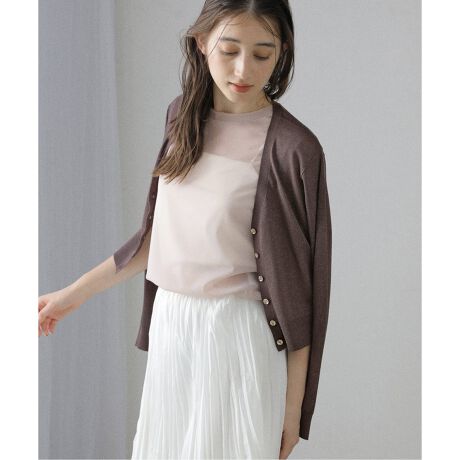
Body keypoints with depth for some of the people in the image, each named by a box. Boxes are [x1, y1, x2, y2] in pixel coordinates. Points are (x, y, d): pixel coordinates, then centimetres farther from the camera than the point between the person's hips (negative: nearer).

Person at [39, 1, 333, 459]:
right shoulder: (183, 115, 3)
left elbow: (300, 283, -11)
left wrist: (294, 405, -8)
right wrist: (75, 292, 15)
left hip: (238, 335, -5)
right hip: (169, 323, 6)